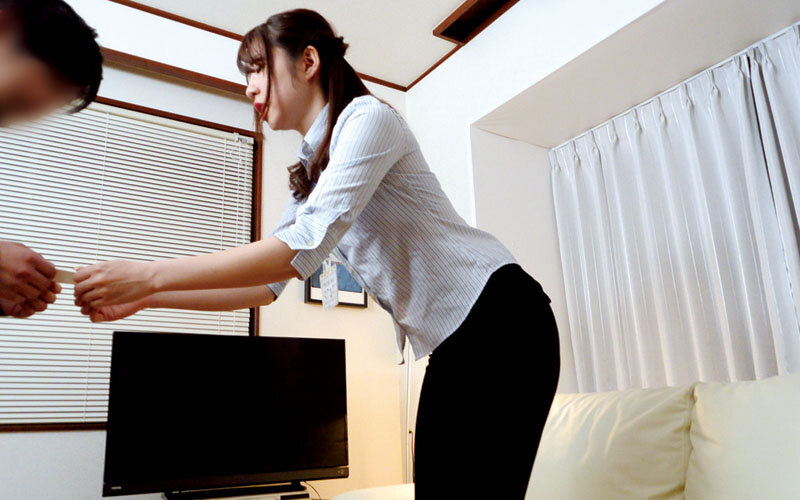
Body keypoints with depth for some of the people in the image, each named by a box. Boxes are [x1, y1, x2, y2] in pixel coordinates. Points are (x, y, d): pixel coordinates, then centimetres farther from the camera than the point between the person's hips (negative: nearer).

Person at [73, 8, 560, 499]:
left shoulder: (368, 116, -13)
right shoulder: (309, 172, 15)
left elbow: (305, 247, -26)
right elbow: (269, 281, 10)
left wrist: (151, 274, -24)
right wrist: (146, 297, 1)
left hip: (499, 317, -8)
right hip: (452, 345, 8)